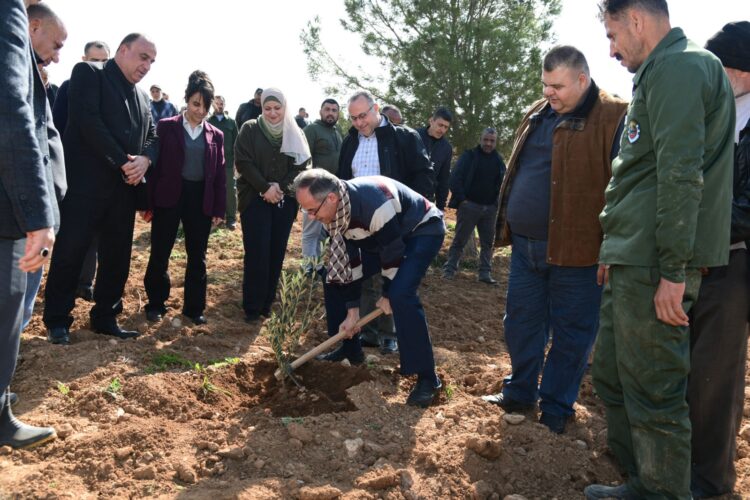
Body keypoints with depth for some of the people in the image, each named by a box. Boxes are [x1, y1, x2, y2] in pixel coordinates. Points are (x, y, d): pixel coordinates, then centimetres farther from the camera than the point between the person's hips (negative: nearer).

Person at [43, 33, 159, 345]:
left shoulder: (142, 97, 20)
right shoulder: (88, 73, 0)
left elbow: (153, 136, 15)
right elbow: (88, 121, -13)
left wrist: (145, 159, -8)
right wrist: (123, 162, -16)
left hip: (125, 185, 6)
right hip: (86, 181, -6)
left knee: (118, 255, 8)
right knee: (70, 251, -2)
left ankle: (105, 317, 20)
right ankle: (57, 320, 11)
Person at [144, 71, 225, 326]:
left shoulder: (216, 135, 6)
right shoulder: (166, 127, -1)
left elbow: (220, 173, 7)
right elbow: (155, 164, -3)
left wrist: (219, 208, 2)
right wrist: (148, 200, -6)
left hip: (201, 200, 2)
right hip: (169, 196, -2)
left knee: (197, 256, 8)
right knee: (160, 254, 5)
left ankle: (194, 307, 20)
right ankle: (155, 304, 21)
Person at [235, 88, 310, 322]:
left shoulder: (295, 133, 9)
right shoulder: (250, 129, 1)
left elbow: (301, 165, 3)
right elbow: (243, 162, -6)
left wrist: (281, 187, -12)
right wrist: (265, 188, -15)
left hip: (284, 200, 3)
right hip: (255, 198, -3)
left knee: (277, 252, 4)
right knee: (257, 252, -7)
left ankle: (267, 302, 15)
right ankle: (252, 306, 2)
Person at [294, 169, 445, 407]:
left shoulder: (372, 203, -39)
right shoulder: (333, 213, -13)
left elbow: (393, 250, -28)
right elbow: (347, 259, -5)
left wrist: (388, 295, -14)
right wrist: (352, 311, -5)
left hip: (423, 230, -8)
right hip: (380, 235, 8)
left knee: (401, 294, -29)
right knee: (334, 275, 3)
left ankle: (427, 377, -16)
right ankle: (350, 349, 21)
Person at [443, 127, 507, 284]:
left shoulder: (498, 161, 11)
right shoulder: (469, 156, -1)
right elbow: (455, 178, -6)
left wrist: (498, 203, 5)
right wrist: (461, 199, -13)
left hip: (490, 208, 4)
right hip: (469, 205, -4)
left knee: (488, 242, 7)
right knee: (460, 240, -2)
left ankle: (485, 273, 14)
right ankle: (449, 270, 3)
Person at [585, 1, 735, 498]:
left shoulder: (679, 67, -10)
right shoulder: (662, 72, 22)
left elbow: (681, 174, -20)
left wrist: (672, 270, -22)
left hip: (654, 266, -10)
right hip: (634, 262, 10)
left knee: (653, 392, -2)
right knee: (612, 376, 17)